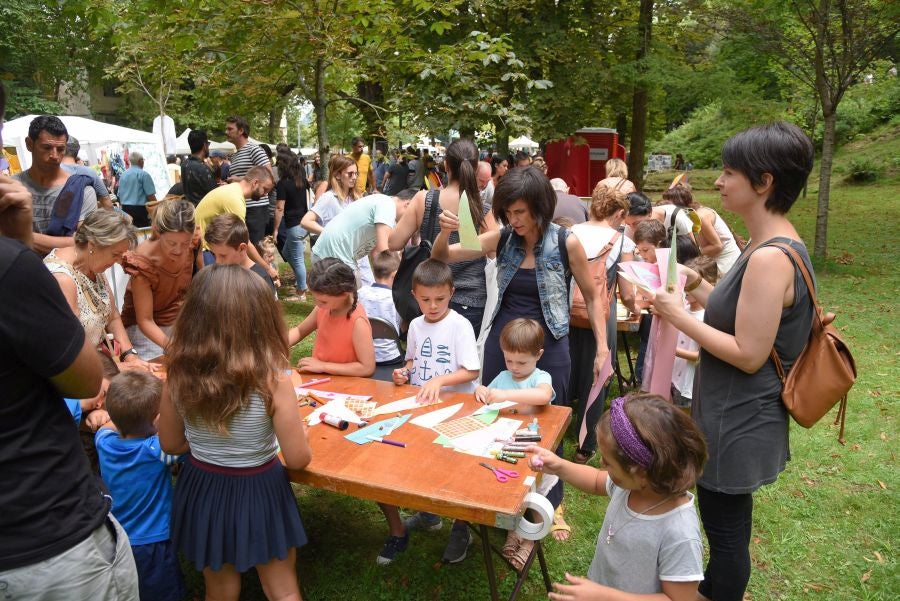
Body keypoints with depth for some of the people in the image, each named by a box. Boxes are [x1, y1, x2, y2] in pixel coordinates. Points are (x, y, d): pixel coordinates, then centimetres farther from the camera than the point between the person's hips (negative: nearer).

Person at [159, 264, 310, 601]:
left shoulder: (180, 375, -14)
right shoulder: (272, 380, -26)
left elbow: (171, 444, 1)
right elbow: (298, 460, -17)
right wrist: (298, 432, 3)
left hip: (201, 491, 4)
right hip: (258, 492, -3)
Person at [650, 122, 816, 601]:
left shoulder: (770, 258, -26)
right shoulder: (772, 244, 5)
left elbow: (748, 354, -26)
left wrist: (679, 316, -19)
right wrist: (698, 288, 3)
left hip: (737, 424, -10)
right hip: (733, 413, 10)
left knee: (726, 526, 11)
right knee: (724, 523, 28)